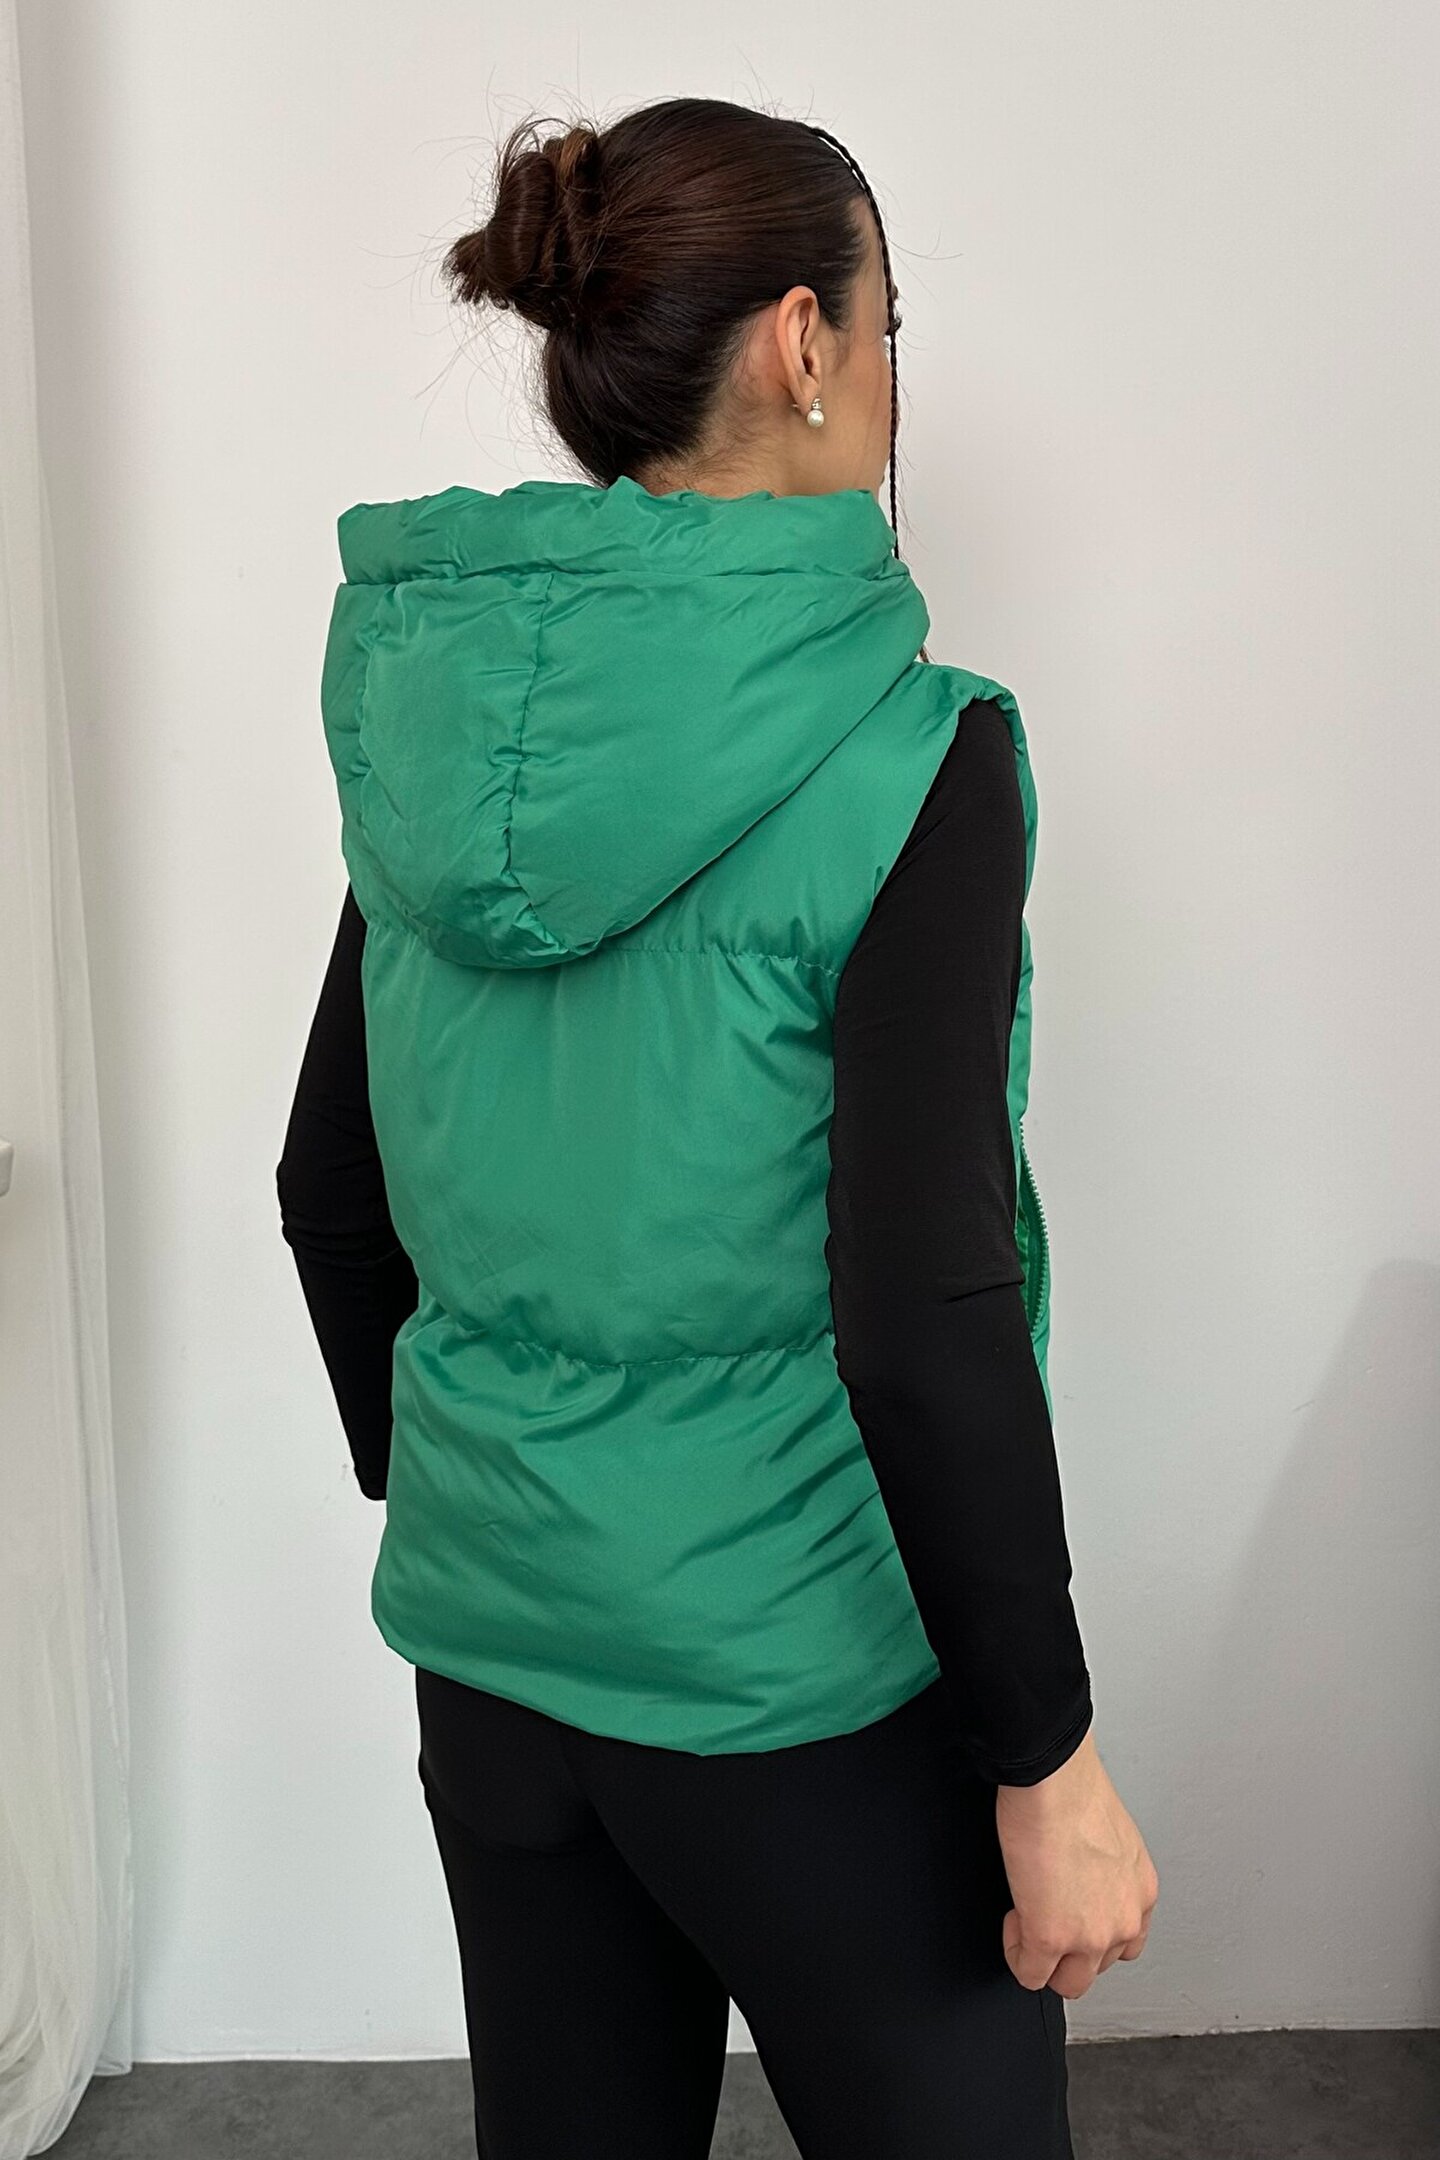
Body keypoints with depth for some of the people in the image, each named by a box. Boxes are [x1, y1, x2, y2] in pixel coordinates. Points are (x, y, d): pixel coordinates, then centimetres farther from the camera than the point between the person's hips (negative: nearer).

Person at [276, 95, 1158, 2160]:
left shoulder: (435, 724, -1)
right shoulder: (897, 757, -19)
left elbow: (330, 1196, 7)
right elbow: (925, 1321, -23)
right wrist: (1048, 1761, -13)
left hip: (491, 1635, 6)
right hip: (798, 1676, -6)